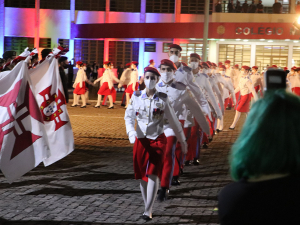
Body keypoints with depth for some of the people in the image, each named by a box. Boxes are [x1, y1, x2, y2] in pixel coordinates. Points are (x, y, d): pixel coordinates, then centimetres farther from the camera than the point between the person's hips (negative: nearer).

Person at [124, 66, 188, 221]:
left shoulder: (163, 99, -1)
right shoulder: (136, 96, 2)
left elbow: (172, 120, 6)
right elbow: (129, 116, -1)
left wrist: (182, 139, 10)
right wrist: (130, 131, -22)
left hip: (157, 140, -2)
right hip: (140, 140, 2)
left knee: (153, 175, -11)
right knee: (142, 176, 8)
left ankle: (148, 211, -9)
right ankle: (147, 205, 23)